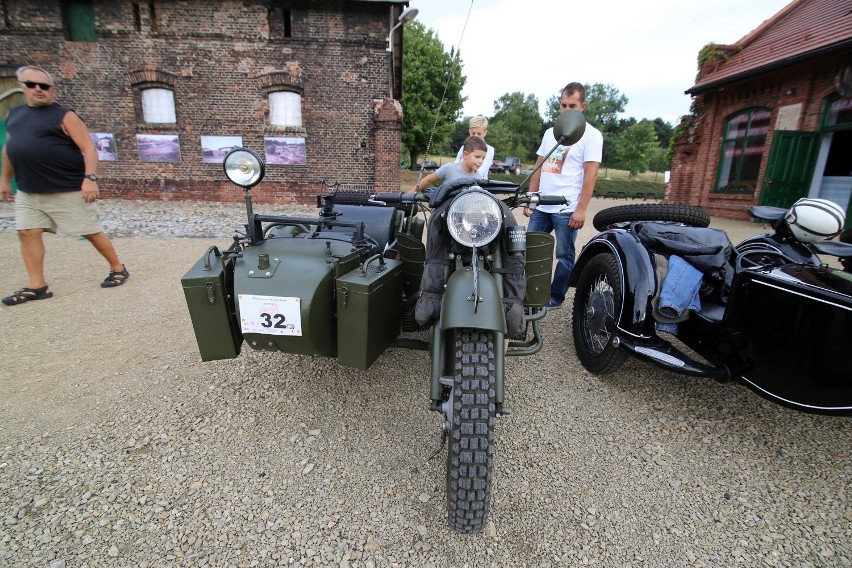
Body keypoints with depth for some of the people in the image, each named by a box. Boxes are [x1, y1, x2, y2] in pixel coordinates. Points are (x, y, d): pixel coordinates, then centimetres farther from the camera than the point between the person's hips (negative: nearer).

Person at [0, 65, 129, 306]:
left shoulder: (64, 116, -5)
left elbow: (88, 148, -14)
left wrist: (90, 178, -26)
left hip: (67, 191, -7)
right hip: (28, 192, 7)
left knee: (91, 231, 0)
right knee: (27, 233, 3)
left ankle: (118, 269, 16)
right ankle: (37, 286, 9)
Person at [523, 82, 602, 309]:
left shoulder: (591, 135, -3)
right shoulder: (550, 132, 15)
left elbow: (591, 173, -9)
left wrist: (581, 209, -16)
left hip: (566, 208, -6)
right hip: (541, 206, 6)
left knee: (564, 256, 4)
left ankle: (555, 297, 17)